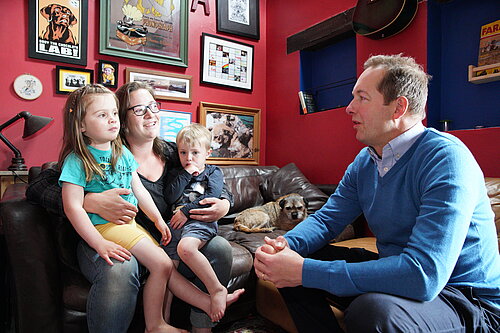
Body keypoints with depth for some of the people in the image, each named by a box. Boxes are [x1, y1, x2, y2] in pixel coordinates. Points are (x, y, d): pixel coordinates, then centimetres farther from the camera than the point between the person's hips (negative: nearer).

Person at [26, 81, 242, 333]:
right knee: (120, 268, -38)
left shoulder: (172, 153, 7)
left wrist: (224, 204, -10)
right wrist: (92, 202, -28)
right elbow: (37, 188, -10)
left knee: (220, 248, -18)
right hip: (107, 241, -3)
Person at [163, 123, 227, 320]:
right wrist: (186, 174, 3)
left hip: (200, 221, -4)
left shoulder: (213, 172, 16)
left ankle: (217, 289, -22)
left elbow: (211, 198, -2)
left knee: (185, 247, -35)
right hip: (175, 223, 5)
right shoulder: (176, 174, 25)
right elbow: (169, 198, 7)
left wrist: (186, 211, -9)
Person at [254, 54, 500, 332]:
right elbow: (327, 219, 5)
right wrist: (285, 245, -18)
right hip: (397, 275, 7)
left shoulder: (446, 158, -23)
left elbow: (423, 275, -33)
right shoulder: (365, 162, 1)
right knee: (295, 258, 1)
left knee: (371, 310, -37)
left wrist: (305, 271, -32)